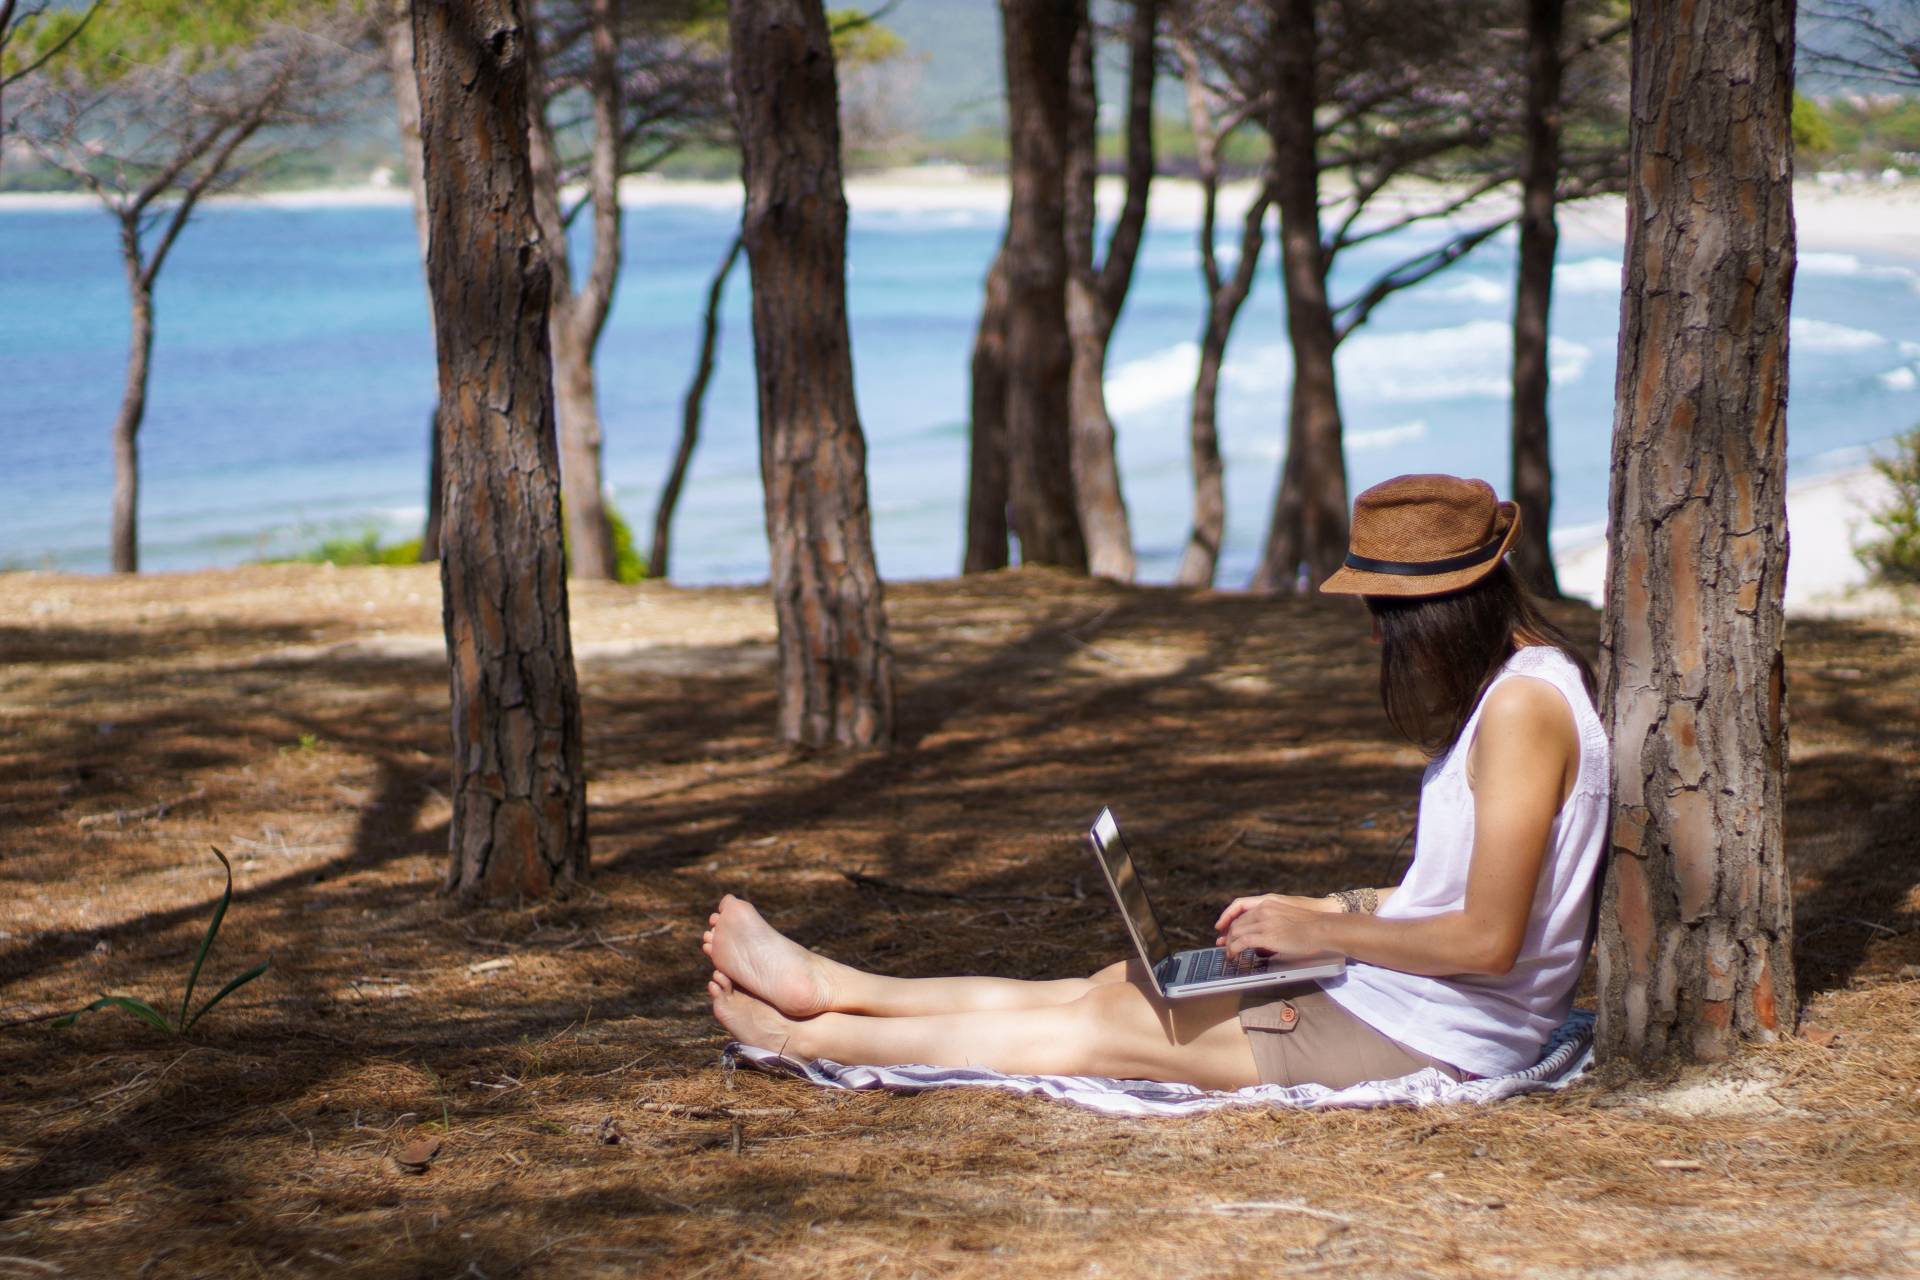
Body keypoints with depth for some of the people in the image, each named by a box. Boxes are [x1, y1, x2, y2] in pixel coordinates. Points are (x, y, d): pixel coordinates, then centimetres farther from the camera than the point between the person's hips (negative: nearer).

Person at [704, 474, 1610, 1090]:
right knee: (1115, 988, 10)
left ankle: (809, 1038, 9)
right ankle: (824, 987, 18)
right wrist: (1326, 910, 9)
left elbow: (1488, 939, -24)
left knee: (1106, 1025, -2)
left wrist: (1321, 931, -13)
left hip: (1429, 1039, -9)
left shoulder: (1524, 703, -22)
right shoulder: (1505, 686, 10)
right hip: (1389, 996, 9)